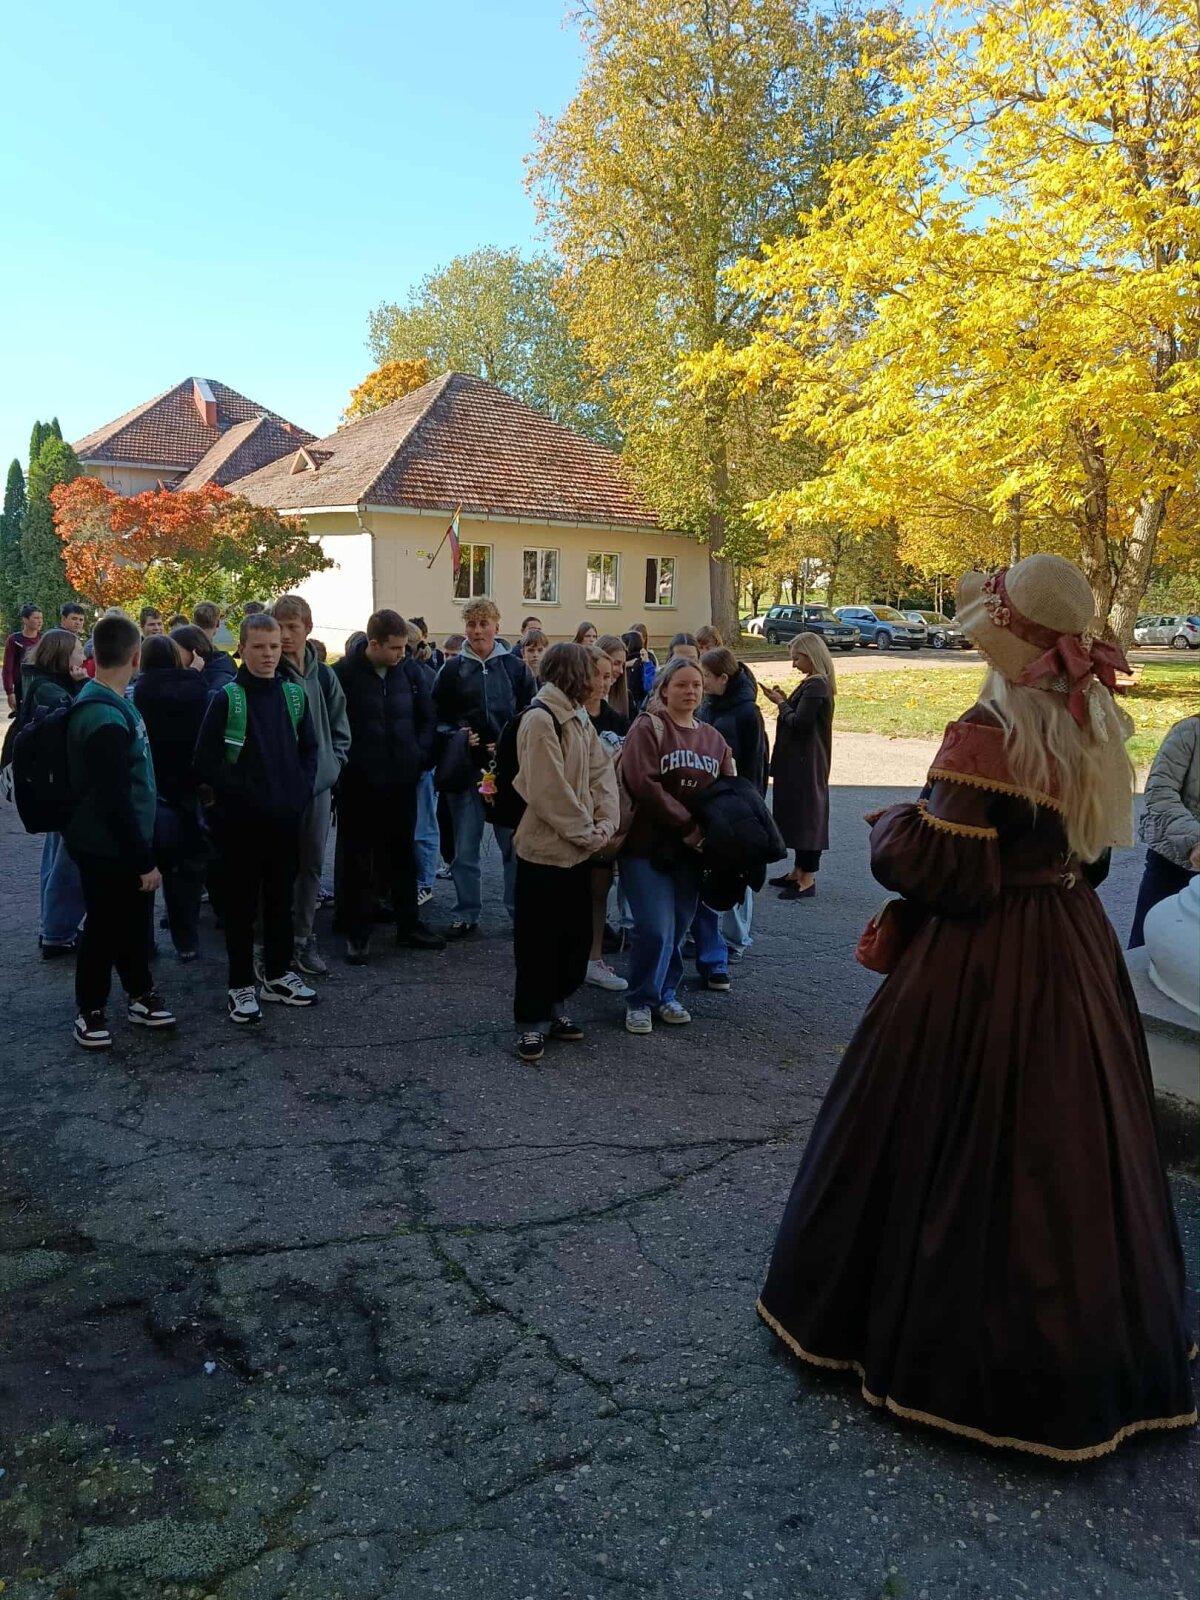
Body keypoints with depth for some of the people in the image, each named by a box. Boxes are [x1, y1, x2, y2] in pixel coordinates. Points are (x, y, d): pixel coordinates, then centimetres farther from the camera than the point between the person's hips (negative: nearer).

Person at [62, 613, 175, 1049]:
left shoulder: (107, 703, 7)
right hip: (107, 849, -9)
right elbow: (114, 799, -27)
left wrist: (142, 852, 19)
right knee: (105, 929, 6)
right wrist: (144, 859, -21)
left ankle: (140, 995, 34)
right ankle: (89, 1010, 22)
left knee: (135, 923, 19)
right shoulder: (105, 718, -26)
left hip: (122, 844, 9)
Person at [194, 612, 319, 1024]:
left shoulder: (294, 694, 6)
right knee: (241, 902, 5)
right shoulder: (227, 698, -8)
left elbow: (309, 749, 14)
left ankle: (278, 974, 28)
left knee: (281, 898, 14)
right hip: (240, 820, -4)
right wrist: (242, 793, -14)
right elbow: (206, 761, -10)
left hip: (285, 817, 4)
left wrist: (302, 790, 0)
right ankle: (241, 985, 15)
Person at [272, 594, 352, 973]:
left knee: (312, 864, 11)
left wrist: (332, 763, 2)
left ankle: (302, 937, 23)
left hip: (319, 783, 5)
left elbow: (339, 728, 14)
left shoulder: (324, 676, 6)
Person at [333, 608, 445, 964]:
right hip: (358, 784, -3)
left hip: (402, 780, 4)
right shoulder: (344, 674, -10)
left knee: (402, 854, 15)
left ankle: (409, 925, 26)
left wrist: (421, 756, -1)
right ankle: (357, 933, 16)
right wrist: (343, 764, -9)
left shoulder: (411, 671, 0)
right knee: (356, 859, 6)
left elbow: (427, 718, 9)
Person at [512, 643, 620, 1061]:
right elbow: (548, 791, -22)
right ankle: (531, 1021, 13)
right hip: (545, 849, -9)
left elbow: (602, 773, 7)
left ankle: (554, 1006, 29)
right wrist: (587, 833, -14)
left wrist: (605, 825, -7)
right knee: (538, 940, 2)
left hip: (578, 848, 9)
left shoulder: (578, 718, 12)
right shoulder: (540, 719, -17)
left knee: (575, 933, 15)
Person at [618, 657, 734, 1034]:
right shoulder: (648, 727, -6)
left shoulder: (713, 738, 13)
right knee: (655, 929, -9)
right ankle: (640, 1001, 10)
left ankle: (665, 995, 28)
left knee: (679, 928, 10)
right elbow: (643, 783, -18)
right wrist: (687, 824, -18)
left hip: (692, 849, 6)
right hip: (648, 845, -5)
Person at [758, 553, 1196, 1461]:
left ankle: (947, 1338, 26)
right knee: (1070, 1149, 18)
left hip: (983, 973, -8)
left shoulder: (988, 735, -21)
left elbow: (935, 869, -22)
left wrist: (892, 825, -3)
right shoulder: (1096, 727, 4)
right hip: (1077, 955, 8)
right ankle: (1092, 1351, 35)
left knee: (956, 1146, 8)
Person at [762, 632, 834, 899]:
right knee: (798, 813, 16)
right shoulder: (813, 683, 13)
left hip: (807, 762, -10)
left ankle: (808, 880, 2)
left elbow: (799, 722, -22)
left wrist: (781, 703, -8)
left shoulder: (816, 685, -18)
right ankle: (799, 872, 26)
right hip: (799, 760, 10)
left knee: (807, 814, -4)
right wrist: (784, 700, 3)